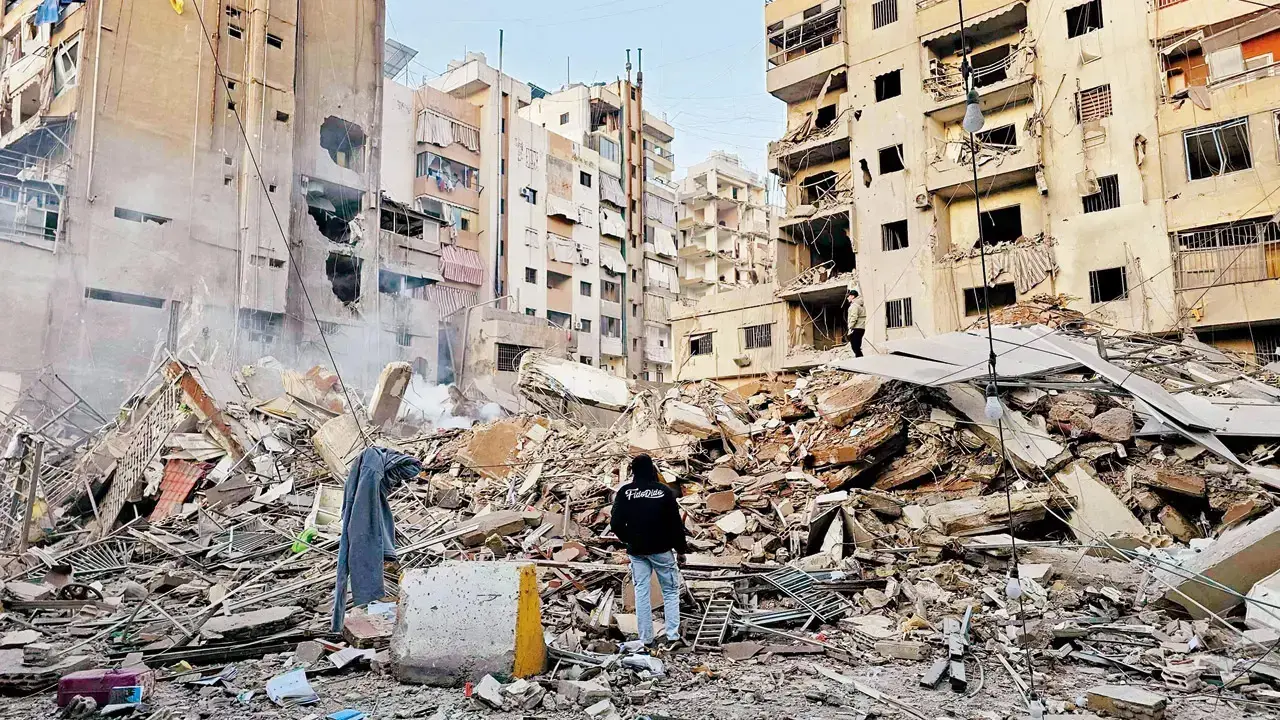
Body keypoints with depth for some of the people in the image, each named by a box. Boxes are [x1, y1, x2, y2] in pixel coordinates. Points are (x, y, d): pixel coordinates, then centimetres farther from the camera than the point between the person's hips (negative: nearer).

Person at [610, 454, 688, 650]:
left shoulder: (624, 492, -4)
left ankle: (646, 639, 11)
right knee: (670, 591, 10)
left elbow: (616, 523, -5)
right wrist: (681, 548, 4)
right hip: (661, 549, -1)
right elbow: (676, 523, -7)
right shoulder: (665, 491, -8)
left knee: (641, 593, 9)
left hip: (637, 550, 2)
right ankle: (672, 636, 5)